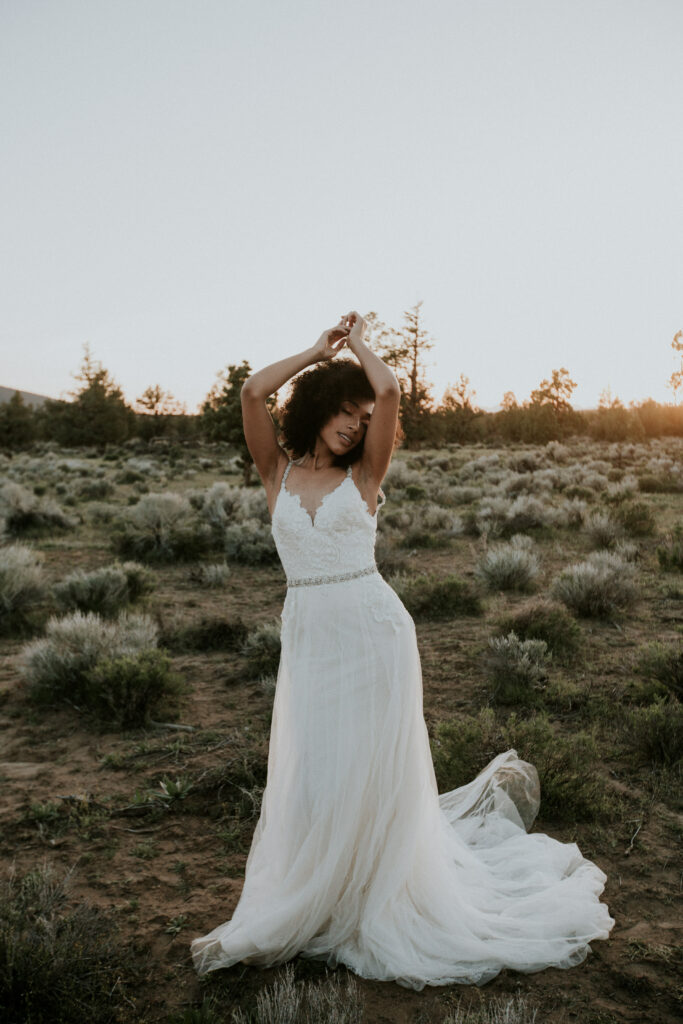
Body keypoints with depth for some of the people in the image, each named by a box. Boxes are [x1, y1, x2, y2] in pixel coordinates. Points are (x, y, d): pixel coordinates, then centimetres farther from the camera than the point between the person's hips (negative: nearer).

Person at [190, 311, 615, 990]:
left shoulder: (364, 475, 3)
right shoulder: (278, 473, 7)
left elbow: (389, 389, -9)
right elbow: (253, 391, -4)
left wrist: (358, 344, 9)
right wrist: (320, 349, 7)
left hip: (372, 631, -2)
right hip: (307, 636, 2)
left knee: (369, 776, 8)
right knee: (309, 779, 12)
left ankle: (375, 905, 29)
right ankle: (297, 913, 35)